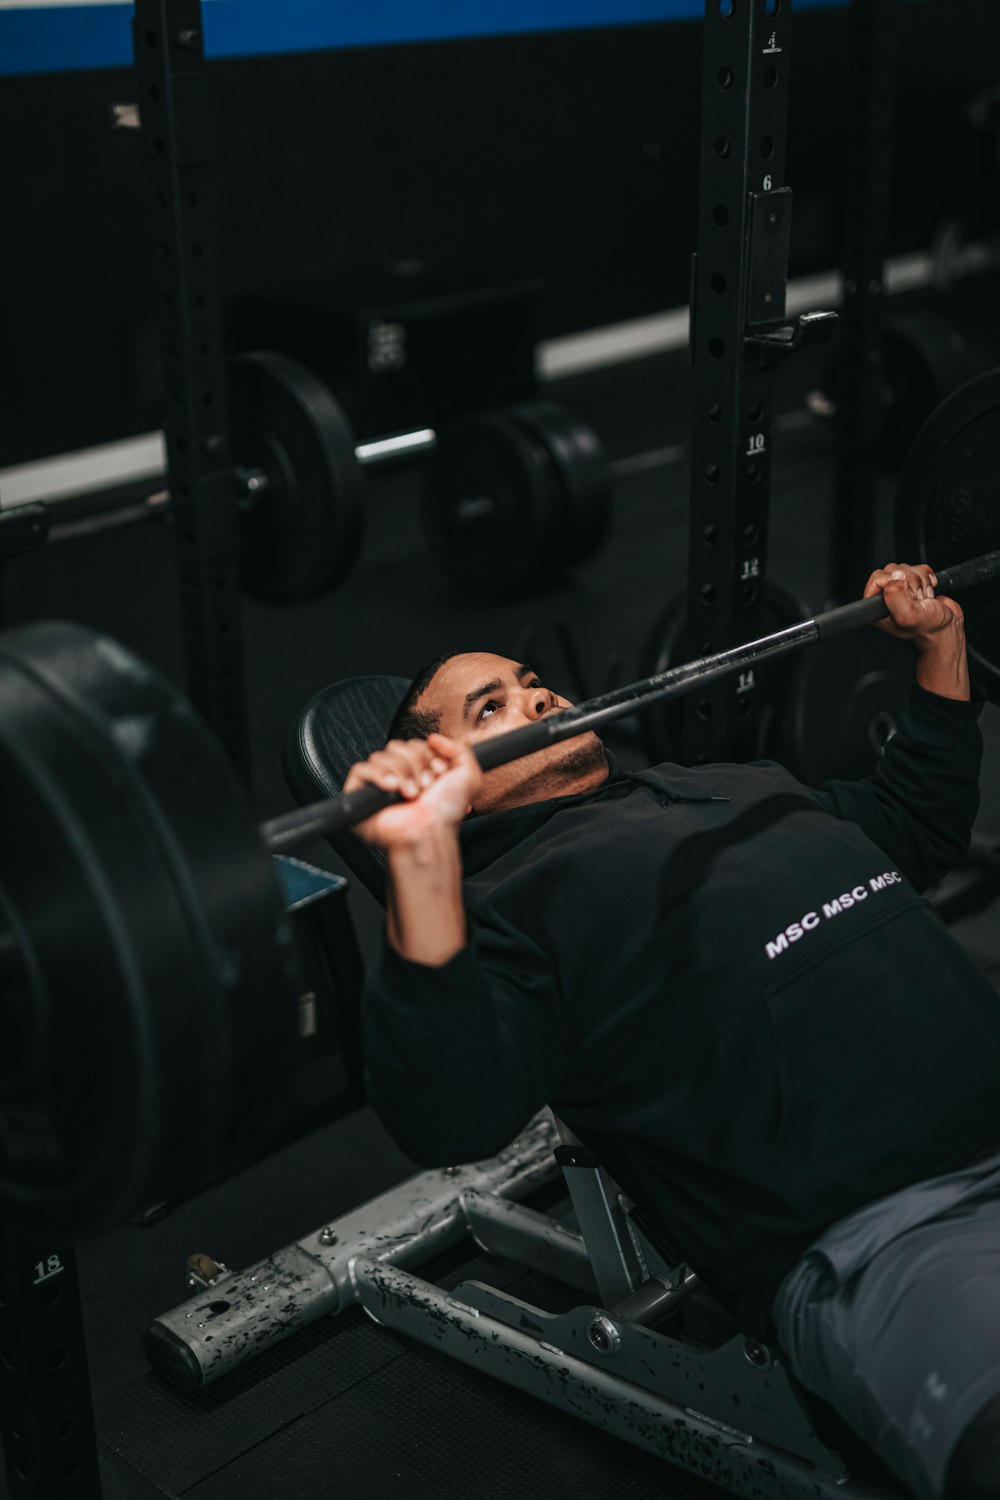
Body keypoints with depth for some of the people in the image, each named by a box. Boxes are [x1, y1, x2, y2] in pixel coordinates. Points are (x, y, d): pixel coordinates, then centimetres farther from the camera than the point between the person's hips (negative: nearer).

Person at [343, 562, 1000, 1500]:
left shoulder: (734, 785, 24)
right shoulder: (512, 901, -1)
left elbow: (922, 829, 39)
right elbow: (450, 1115, -19)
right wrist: (421, 860, -30)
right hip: (876, 1239, -8)